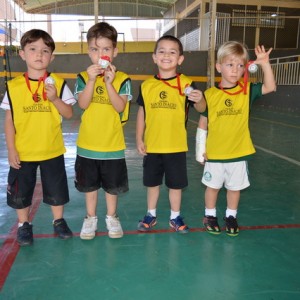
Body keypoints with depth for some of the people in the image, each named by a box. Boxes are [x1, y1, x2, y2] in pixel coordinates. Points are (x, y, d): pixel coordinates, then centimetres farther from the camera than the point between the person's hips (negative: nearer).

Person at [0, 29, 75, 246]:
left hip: (52, 151, 0)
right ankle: (24, 225, 34)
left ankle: (59, 221, 34)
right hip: (22, 153, 1)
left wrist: (55, 99, -23)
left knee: (56, 189, 13)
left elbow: (69, 114, -5)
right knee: (21, 192, 13)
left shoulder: (58, 83, -5)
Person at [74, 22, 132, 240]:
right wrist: (92, 80, -23)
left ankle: (112, 217, 34)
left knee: (112, 185, 14)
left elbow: (120, 107, -17)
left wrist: (108, 82, -24)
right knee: (90, 184, 16)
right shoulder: (83, 77, -1)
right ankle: (91, 218, 34)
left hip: (113, 144, -1)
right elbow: (83, 104, -14)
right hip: (87, 144, 2)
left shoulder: (122, 79, -6)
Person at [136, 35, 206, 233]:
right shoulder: (147, 85, -1)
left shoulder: (186, 84, -8)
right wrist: (139, 139, 4)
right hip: (151, 145, 2)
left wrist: (199, 100, -31)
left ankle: (175, 217, 31)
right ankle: (151, 215, 35)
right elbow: (141, 113, 6)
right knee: (152, 183, 16)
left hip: (176, 146, -2)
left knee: (176, 184, 11)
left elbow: (201, 109, -8)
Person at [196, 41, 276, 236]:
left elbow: (270, 87, -15)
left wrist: (265, 64, -25)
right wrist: (200, 149, -1)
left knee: (235, 187, 16)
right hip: (214, 153, -1)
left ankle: (231, 216, 36)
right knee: (213, 185, 14)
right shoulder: (210, 94, -9)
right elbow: (203, 124, -3)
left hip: (239, 152, 2)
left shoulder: (247, 90, -4)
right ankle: (210, 215, 34)